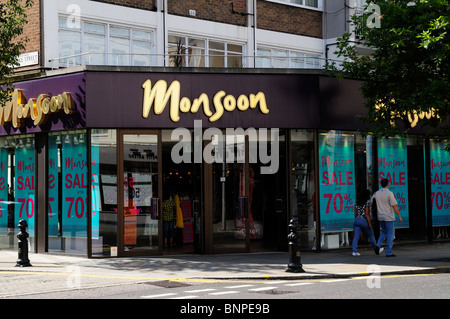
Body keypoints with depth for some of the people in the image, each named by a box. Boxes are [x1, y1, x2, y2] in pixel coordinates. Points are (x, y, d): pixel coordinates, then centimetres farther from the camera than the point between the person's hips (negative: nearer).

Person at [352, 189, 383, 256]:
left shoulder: (357, 203, 9)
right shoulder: (367, 203, -10)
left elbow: (355, 214, 11)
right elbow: (367, 214, -15)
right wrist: (370, 223, -14)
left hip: (357, 220, 5)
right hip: (364, 220, -5)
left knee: (356, 236, -1)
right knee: (370, 236, 11)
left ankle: (354, 251, -12)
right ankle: (376, 250, 25)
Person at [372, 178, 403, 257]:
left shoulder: (376, 193, 4)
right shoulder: (389, 193, -13)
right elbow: (395, 206, -14)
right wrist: (399, 216, -7)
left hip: (380, 217, 6)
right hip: (388, 217, -5)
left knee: (384, 232, 22)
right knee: (390, 234, 2)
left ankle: (378, 245, 1)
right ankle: (388, 252, 1)